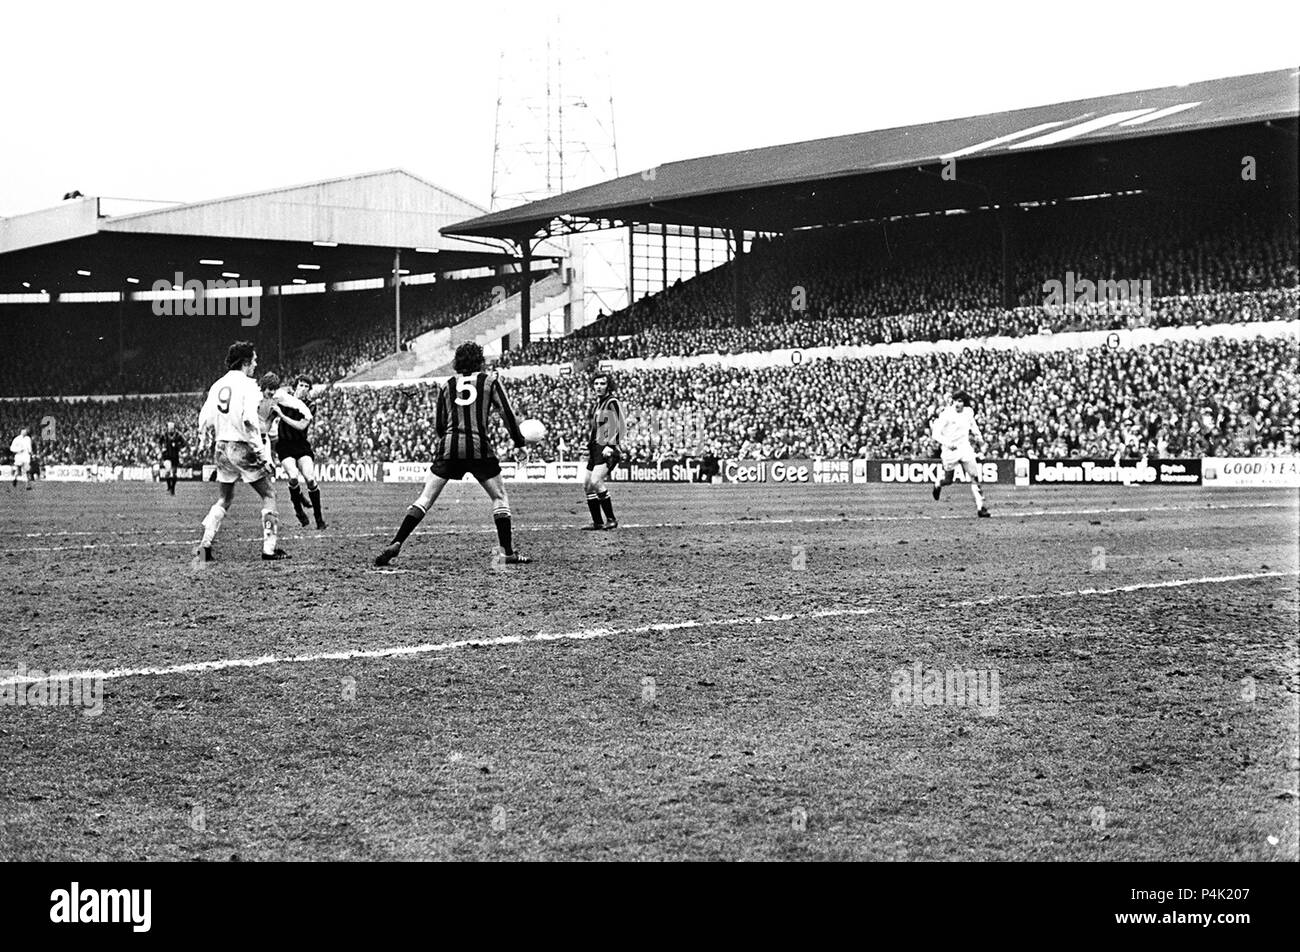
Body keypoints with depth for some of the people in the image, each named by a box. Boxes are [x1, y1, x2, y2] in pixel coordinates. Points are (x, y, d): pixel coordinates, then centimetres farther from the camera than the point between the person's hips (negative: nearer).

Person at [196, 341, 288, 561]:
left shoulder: (217, 385, 9)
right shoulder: (247, 386, -12)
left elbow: (204, 420, 9)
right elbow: (250, 422, -20)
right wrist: (264, 456, -18)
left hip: (222, 450, 7)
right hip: (243, 448, -7)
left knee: (223, 500, 18)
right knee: (268, 495, 6)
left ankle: (205, 545, 7)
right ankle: (269, 548, 3)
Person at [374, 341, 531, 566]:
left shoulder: (447, 386, 13)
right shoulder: (489, 381, 7)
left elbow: (438, 427, 13)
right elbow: (506, 412, 2)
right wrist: (518, 439, 14)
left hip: (449, 447, 2)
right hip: (479, 447, -2)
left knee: (425, 497, 3)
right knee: (499, 497, 11)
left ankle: (396, 543, -7)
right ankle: (507, 552, 5)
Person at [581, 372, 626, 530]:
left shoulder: (612, 403, -6)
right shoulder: (597, 404, 20)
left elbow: (618, 427, -13)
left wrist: (610, 446, -21)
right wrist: (589, 446, 22)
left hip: (607, 450, -10)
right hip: (596, 449, 10)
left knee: (596, 481, -23)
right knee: (587, 484, 7)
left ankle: (611, 519, -16)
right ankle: (597, 522, 14)